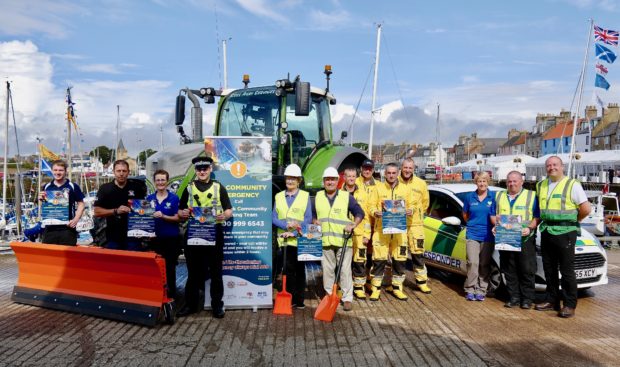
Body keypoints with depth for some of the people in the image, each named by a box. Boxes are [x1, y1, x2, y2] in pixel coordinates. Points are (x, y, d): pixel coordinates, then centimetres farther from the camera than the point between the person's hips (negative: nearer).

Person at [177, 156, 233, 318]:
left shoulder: (219, 188, 5)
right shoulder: (189, 188, 11)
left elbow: (229, 210, 4)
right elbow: (180, 211, 13)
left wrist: (224, 215, -18)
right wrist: (183, 213, -10)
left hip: (214, 233, -2)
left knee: (215, 271, 5)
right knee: (193, 270, 9)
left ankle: (217, 305, 14)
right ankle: (191, 304, 20)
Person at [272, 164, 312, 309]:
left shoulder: (305, 196, 2)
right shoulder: (279, 196, 10)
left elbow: (308, 219, -5)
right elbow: (273, 218, 4)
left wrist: (294, 233, -15)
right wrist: (286, 225, -14)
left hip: (300, 239, -2)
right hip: (284, 240, 2)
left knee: (299, 270, 7)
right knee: (288, 269, 3)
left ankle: (299, 300, 15)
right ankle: (290, 299, 13)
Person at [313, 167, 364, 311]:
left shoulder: (347, 197, 3)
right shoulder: (318, 197, 11)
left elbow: (359, 213, 5)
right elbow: (313, 215, 20)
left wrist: (353, 225, -11)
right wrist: (316, 223, 1)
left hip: (343, 241, -2)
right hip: (324, 241, 2)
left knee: (345, 270, -1)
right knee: (327, 270, 8)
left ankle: (347, 298, 7)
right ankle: (329, 296, 20)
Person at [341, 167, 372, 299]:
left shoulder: (363, 194, 8)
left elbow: (366, 215, 5)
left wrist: (367, 234, 0)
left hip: (359, 234, 1)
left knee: (360, 262, 2)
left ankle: (359, 287, 15)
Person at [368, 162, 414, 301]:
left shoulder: (405, 189, 10)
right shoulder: (378, 188, 4)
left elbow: (410, 205, 15)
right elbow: (372, 206, 4)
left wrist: (410, 211, -7)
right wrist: (375, 212, -17)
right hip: (381, 229, -2)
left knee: (400, 260, 6)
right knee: (379, 260, -2)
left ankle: (397, 287, 21)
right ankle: (376, 287, 10)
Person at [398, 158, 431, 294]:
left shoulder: (421, 183, 3)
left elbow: (425, 202, 14)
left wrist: (416, 213, 9)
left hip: (415, 223, 1)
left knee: (418, 252, 3)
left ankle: (421, 280, 15)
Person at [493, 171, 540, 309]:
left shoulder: (531, 196, 5)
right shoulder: (499, 196, 16)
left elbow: (537, 217, 1)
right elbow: (495, 215, 19)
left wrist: (530, 228, -15)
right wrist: (495, 226, 1)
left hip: (525, 239, -3)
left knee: (527, 270, 0)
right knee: (509, 271, 6)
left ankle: (527, 298, 10)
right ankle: (514, 298, 15)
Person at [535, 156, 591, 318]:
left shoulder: (572, 185, -5)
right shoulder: (540, 186, 13)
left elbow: (586, 208, -7)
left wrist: (572, 221, 2)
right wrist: (545, 221, 9)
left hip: (565, 232, -6)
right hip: (546, 232, 6)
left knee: (567, 270, -2)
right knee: (549, 269, 12)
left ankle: (570, 305, 6)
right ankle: (551, 300, 22)